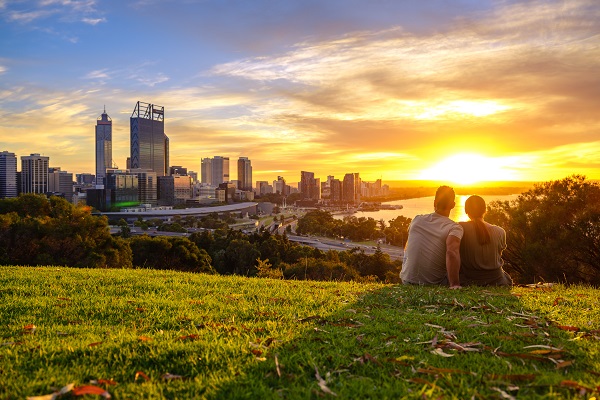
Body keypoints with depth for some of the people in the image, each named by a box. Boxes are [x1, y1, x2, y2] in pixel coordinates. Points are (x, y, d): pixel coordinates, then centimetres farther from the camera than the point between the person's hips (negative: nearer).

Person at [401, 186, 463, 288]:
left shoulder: (416, 220, 3)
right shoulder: (455, 228, -11)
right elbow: (452, 252, -31)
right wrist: (454, 284, -34)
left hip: (408, 281, 1)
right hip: (435, 284, -1)